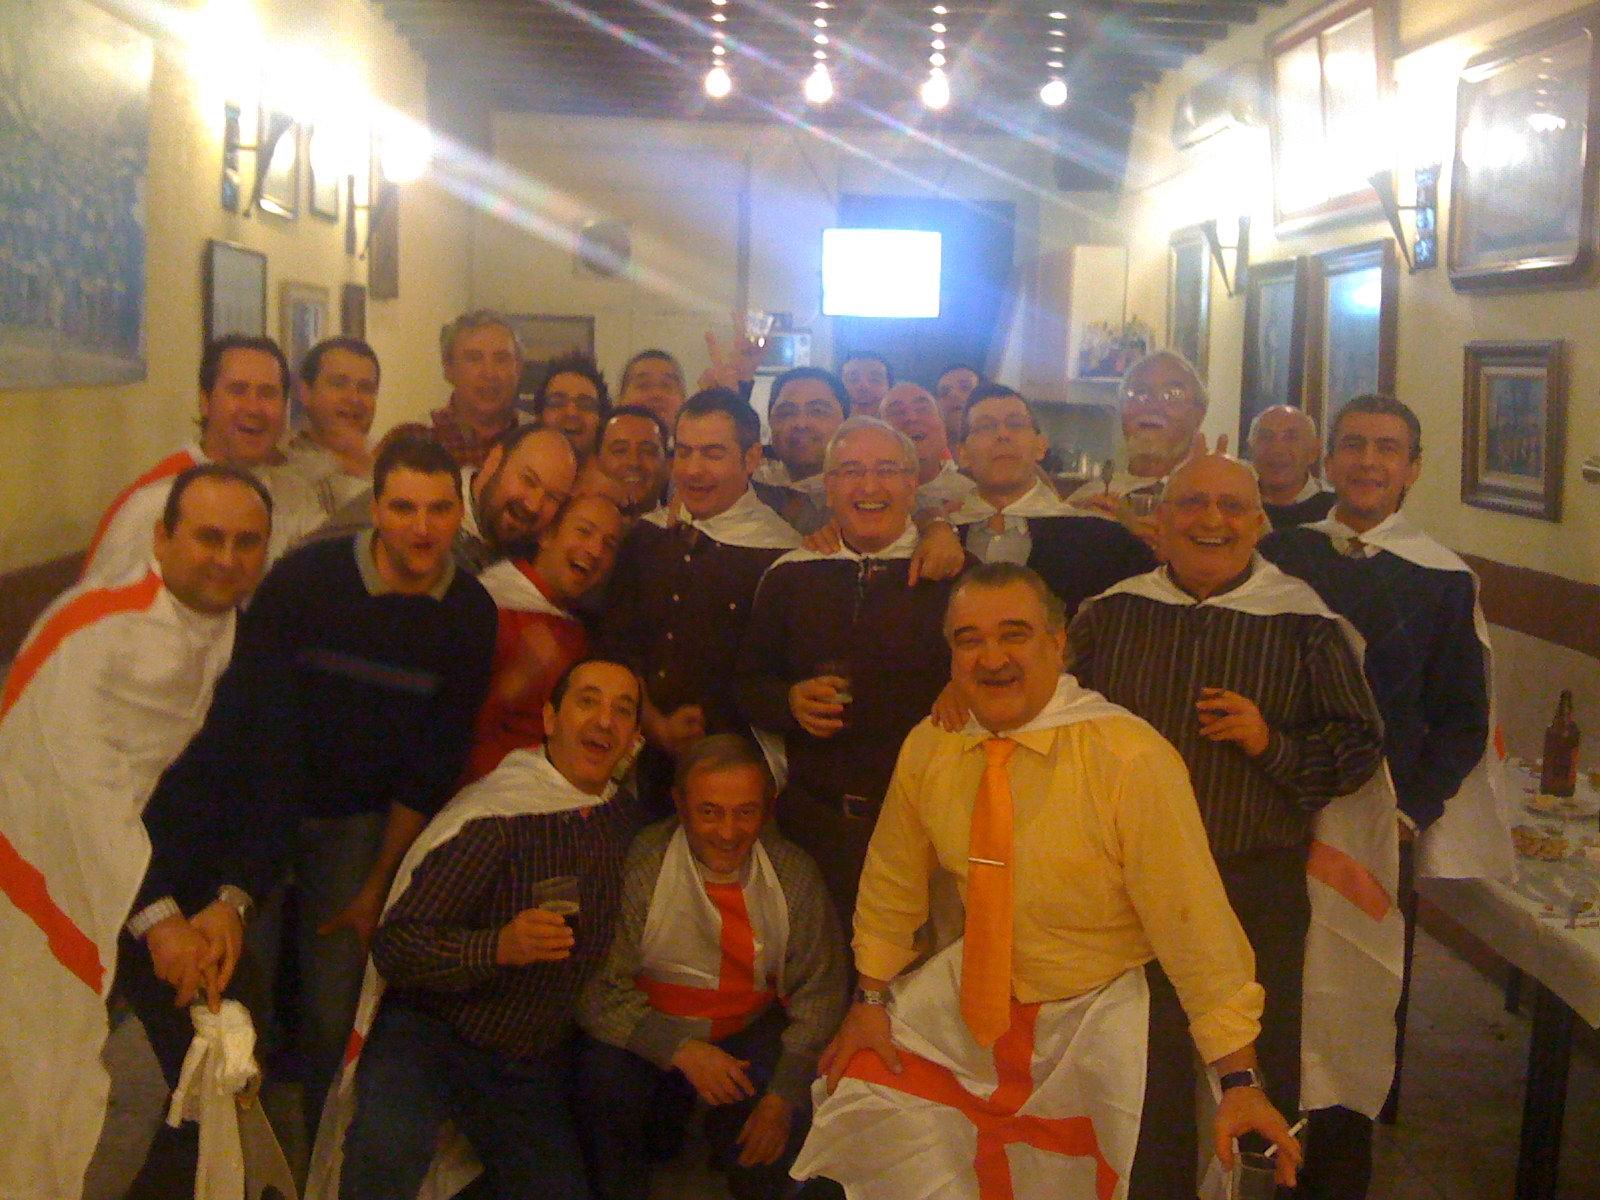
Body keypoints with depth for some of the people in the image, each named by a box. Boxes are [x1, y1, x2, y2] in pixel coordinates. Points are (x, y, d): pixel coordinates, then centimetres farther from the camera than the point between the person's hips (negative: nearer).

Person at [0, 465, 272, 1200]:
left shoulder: (245, 634, -2)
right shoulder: (99, 627, -19)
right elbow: (89, 786, -24)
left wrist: (229, 899, -19)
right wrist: (155, 919, -25)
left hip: (146, 862, 6)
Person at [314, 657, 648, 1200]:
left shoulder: (626, 814, 3)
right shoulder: (493, 817, -18)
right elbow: (394, 945, -22)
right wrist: (498, 947, -37)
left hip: (535, 1066, 7)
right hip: (432, 1030, -6)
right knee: (386, 1153, -34)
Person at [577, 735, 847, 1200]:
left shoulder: (794, 874, -12)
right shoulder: (638, 865, -21)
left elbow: (819, 991, -5)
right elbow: (599, 989, -17)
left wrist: (783, 1095, -14)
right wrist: (680, 1049, -26)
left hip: (752, 1031, 2)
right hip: (652, 1035, -2)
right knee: (607, 1082, -30)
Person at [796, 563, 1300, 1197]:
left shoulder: (1129, 756, -23)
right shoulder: (928, 747, -7)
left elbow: (1193, 918, -22)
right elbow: (893, 880, 8)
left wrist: (1239, 1080, -21)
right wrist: (869, 998, 10)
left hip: (1108, 1008, -5)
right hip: (975, 994, 5)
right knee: (862, 1087, 6)